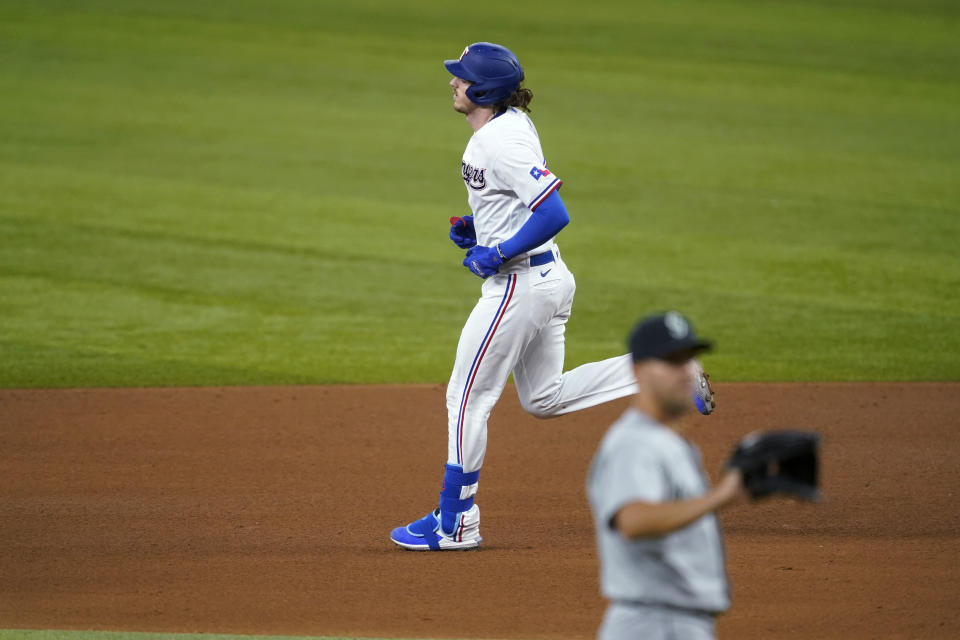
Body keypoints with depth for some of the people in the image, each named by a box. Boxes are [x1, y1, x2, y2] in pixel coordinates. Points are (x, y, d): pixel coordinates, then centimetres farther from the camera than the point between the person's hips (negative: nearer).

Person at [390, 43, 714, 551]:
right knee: (544, 399, 19)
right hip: (549, 277, 10)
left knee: (467, 396, 0)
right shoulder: (513, 124, 8)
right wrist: (475, 228, 10)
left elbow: (554, 214, -28)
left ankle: (455, 524, 8)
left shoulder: (502, 143, -22)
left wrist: (497, 253, -21)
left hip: (520, 281, -10)